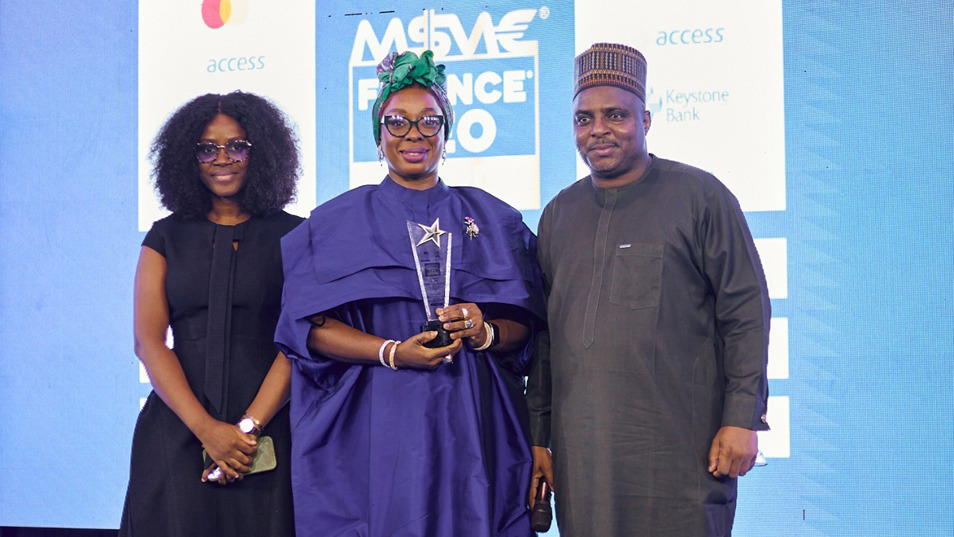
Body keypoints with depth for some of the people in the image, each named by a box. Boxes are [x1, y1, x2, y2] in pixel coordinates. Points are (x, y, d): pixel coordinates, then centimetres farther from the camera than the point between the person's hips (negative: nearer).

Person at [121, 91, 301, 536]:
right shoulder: (167, 237, 8)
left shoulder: (292, 236, 4)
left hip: (270, 429, -1)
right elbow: (148, 341, 0)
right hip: (178, 429, 1)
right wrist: (207, 429, -12)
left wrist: (248, 427, -15)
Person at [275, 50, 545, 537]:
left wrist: (485, 332, -14)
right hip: (373, 429, -1)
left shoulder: (493, 219, 11)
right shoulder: (337, 222, 7)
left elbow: (526, 320, 7)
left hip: (472, 427, 2)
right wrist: (391, 352, -16)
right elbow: (311, 326, -3)